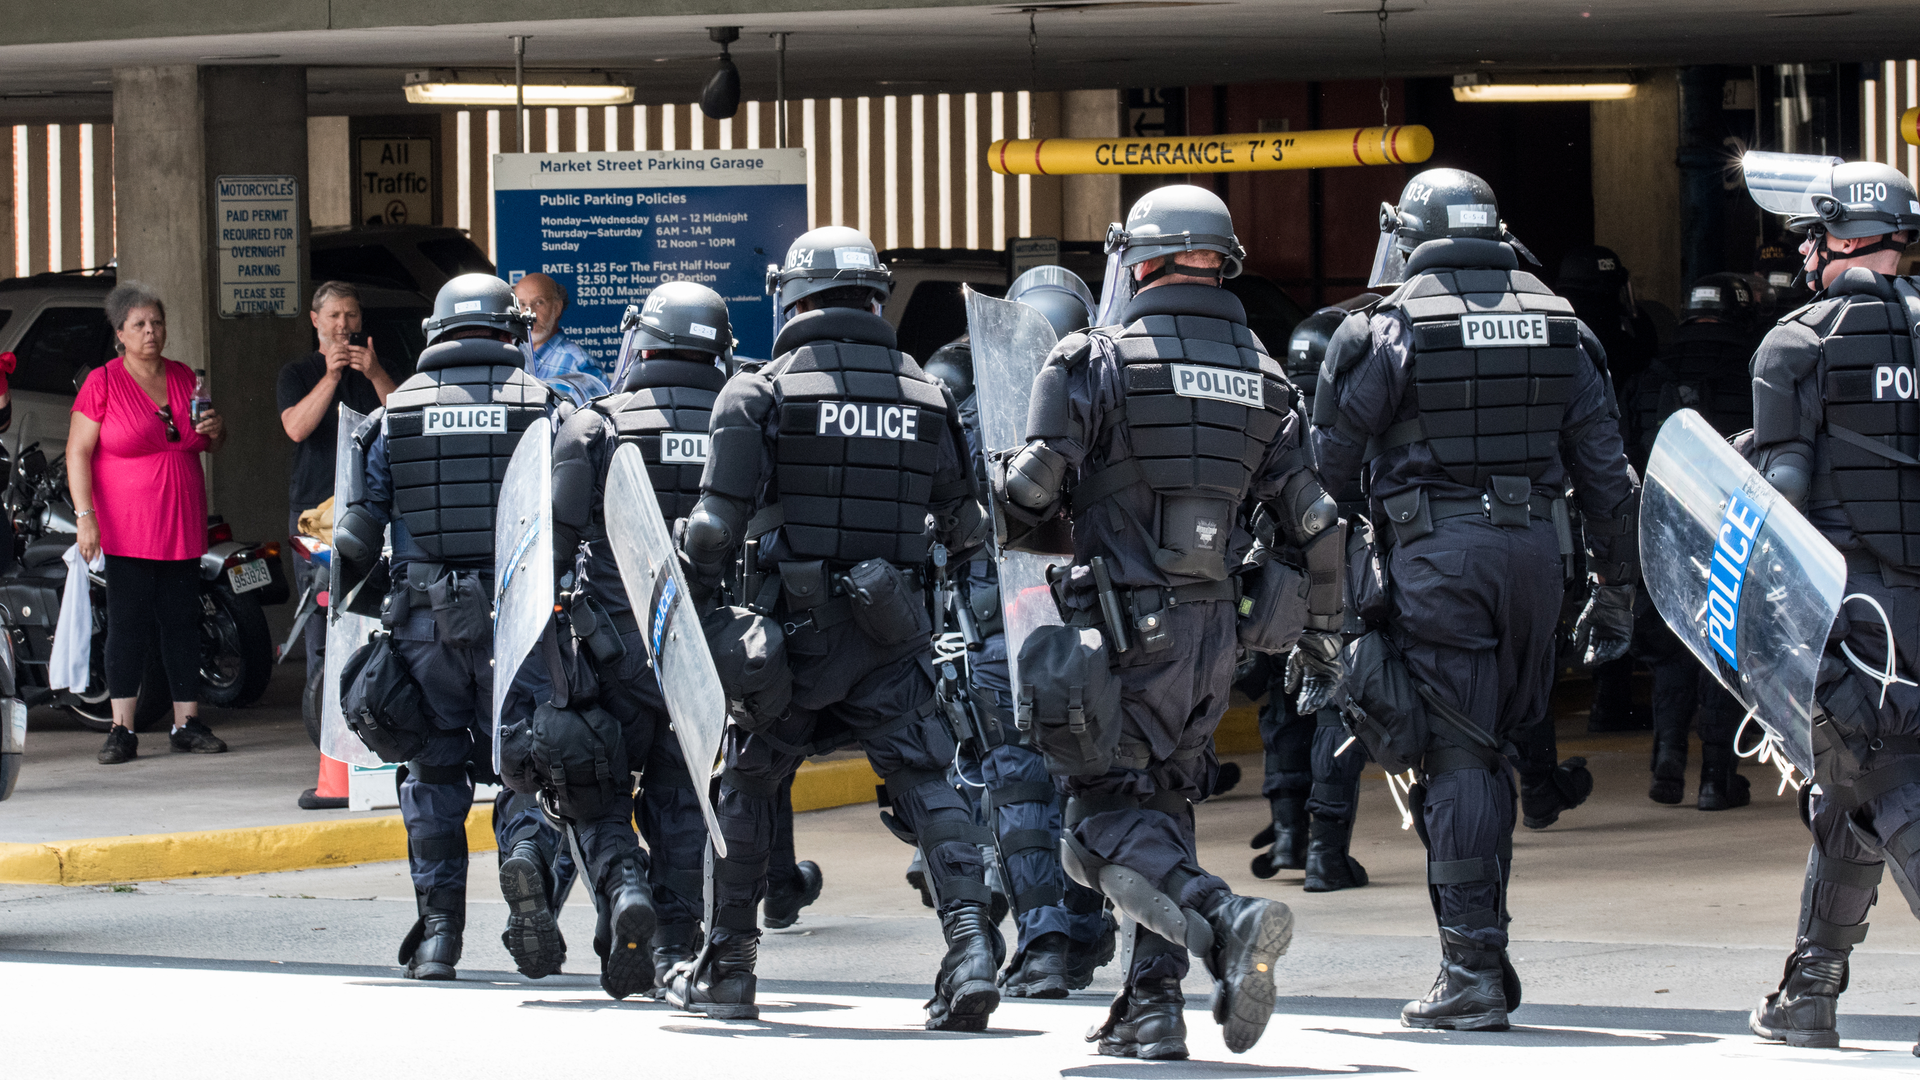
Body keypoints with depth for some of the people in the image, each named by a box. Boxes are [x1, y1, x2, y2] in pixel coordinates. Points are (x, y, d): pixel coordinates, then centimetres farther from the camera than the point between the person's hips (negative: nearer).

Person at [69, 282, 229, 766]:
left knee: (182, 622, 4)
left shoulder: (184, 378, 12)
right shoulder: (102, 383, -2)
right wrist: (84, 515, -15)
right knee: (128, 623, -7)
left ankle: (187, 724, 9)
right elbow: (78, 452, -6)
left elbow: (213, 445, 23)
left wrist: (216, 429, -1)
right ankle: (121, 730, -5)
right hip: (127, 532, -5)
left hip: (183, 527, 5)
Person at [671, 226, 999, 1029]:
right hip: (891, 631, 2)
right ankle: (970, 942, -19)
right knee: (926, 784, 1)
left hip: (792, 628, -2)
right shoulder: (924, 395, 6)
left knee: (746, 786, 14)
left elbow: (717, 526, -9)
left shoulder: (762, 393, -5)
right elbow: (964, 526, 12)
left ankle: (726, 967, 20)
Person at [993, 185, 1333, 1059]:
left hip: (1125, 629, -6)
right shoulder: (1263, 379, 9)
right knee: (1161, 808, 17)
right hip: (1217, 635, 6)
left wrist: (1006, 511, 13)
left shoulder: (1099, 360, -7)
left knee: (1105, 822, -3)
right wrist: (1321, 650, 19)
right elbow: (1316, 525, 9)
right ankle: (1153, 1008, 10)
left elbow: (1029, 493, -12)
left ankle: (1228, 921, -27)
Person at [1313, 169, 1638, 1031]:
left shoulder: (1396, 328, -4)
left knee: (1452, 762, -2)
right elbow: (1607, 472, 11)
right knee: (1483, 755, 16)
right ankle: (1485, 951, 15)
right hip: (1534, 550, 5)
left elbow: (1331, 459, -3)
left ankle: (1471, 976, -5)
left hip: (1436, 554, -5)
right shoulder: (1558, 327, 10)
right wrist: (1616, 591, 17)